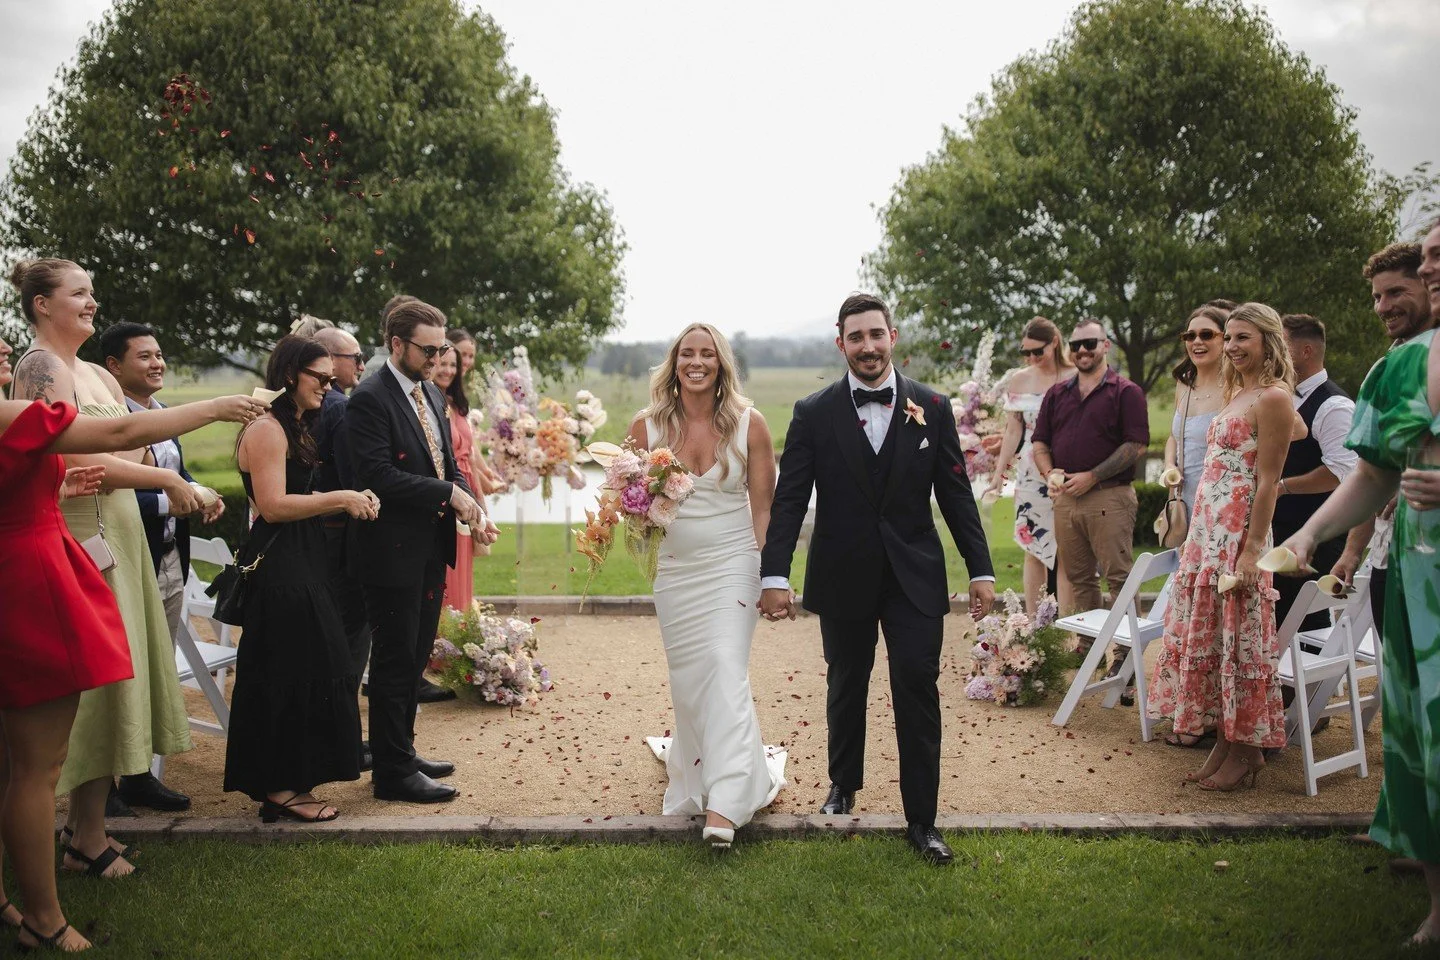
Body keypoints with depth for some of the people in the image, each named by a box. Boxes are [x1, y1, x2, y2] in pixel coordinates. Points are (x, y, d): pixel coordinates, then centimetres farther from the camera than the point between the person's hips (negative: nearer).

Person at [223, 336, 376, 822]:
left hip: (300, 565, 10)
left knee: (304, 673, 13)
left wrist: (349, 503, 4)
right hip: (278, 569, -10)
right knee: (285, 676, -3)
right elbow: (274, 506, -21)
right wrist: (341, 498, -18)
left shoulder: (294, 428, 18)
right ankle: (280, 788, 7)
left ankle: (289, 781, 22)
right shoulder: (267, 430, -14)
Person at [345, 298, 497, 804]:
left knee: (415, 657, 17)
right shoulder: (370, 399, -15)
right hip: (394, 552, -8)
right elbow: (379, 476, -23)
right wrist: (448, 493, -20)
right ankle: (393, 772, 12)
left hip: (431, 548, 8)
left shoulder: (430, 394, 12)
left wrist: (472, 506, -2)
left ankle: (402, 750, 31)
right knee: (395, 662, 1)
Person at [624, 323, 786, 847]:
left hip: (733, 565, -3)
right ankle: (693, 778, 32)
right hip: (674, 568, 3)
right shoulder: (647, 425, 0)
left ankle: (722, 806, -17)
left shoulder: (748, 424, -4)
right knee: (687, 678, 11)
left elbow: (764, 506, -1)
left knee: (726, 670, -14)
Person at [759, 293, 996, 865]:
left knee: (918, 691, -3)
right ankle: (843, 785, 38)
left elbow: (955, 495, 3)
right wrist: (774, 575, -13)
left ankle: (922, 821, 7)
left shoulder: (932, 408, 1)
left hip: (915, 577, 0)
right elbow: (789, 500, -5)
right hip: (843, 579, 0)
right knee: (846, 688, 15)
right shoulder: (813, 414, -3)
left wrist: (981, 570, -1)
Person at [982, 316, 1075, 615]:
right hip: (1030, 475, 3)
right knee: (1033, 549, 7)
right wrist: (999, 473, 6)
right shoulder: (1018, 381, 6)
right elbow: (1013, 431, 9)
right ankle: (1031, 620, 13)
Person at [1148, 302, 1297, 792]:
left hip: (1238, 534, -9)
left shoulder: (1272, 398, -11)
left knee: (1238, 640, -2)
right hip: (1207, 530, 9)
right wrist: (1191, 529, 16)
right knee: (1207, 636, 12)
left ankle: (1246, 751, 10)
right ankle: (1224, 741, 21)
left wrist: (1253, 549, -19)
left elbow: (1267, 481, -16)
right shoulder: (1237, 393, 16)